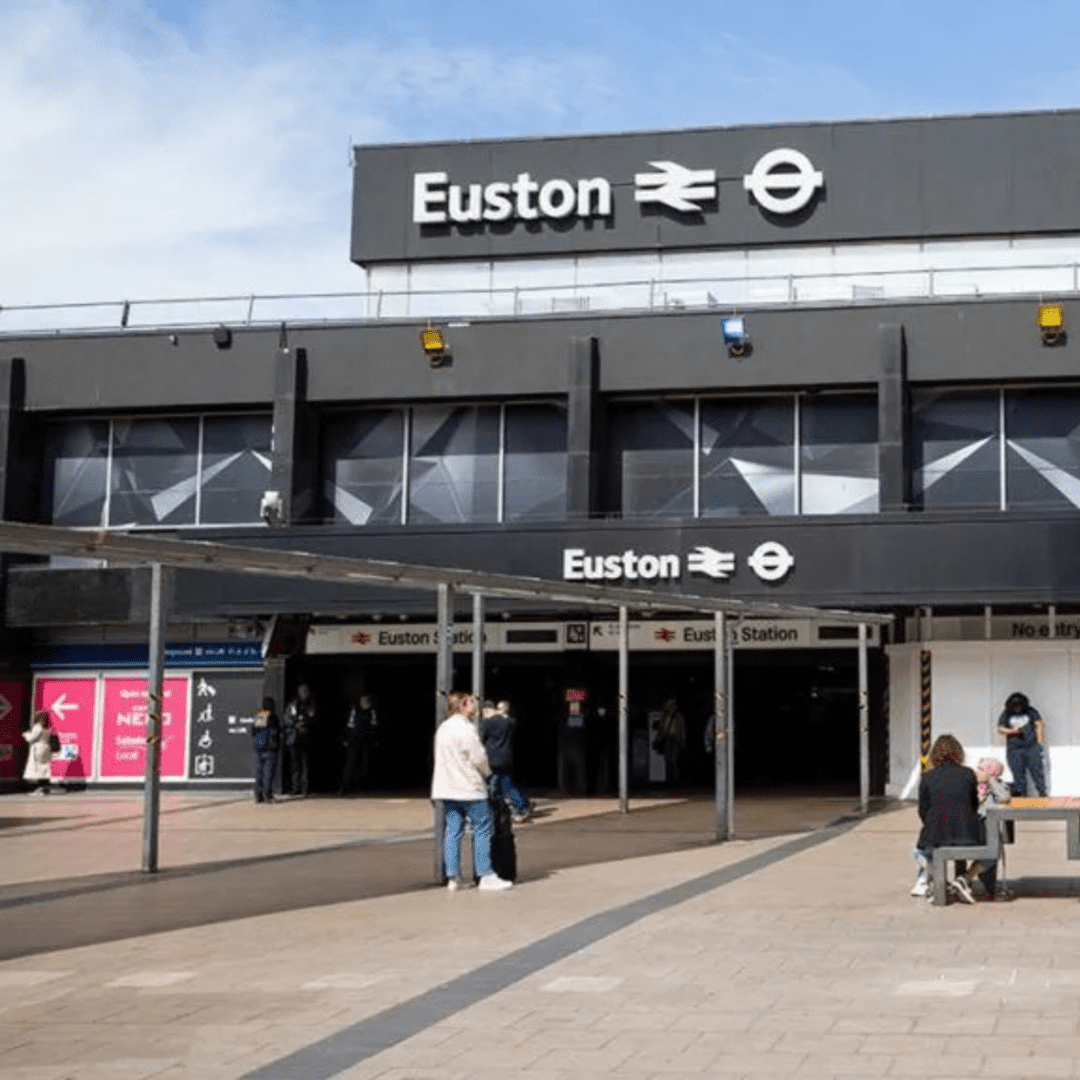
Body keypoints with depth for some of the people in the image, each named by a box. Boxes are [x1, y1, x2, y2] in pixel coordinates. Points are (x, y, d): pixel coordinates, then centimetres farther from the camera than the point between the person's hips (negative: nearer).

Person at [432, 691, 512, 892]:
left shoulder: (443, 728, 13)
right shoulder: (465, 729, -15)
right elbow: (479, 758, -14)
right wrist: (486, 772, 5)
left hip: (447, 788, 8)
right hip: (469, 788, -8)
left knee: (452, 830, 8)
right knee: (482, 829, 0)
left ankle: (452, 877, 6)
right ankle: (485, 875, 2)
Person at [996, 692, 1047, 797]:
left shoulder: (1031, 712, 9)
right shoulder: (1006, 715, 8)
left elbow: (1039, 725, 9)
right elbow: (1000, 729, 3)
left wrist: (1039, 742, 1)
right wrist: (1012, 731, -15)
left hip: (1032, 747, 0)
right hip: (1014, 749, 0)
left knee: (1036, 769, -4)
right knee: (1018, 773, -2)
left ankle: (1042, 792, 3)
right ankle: (1020, 795, 4)